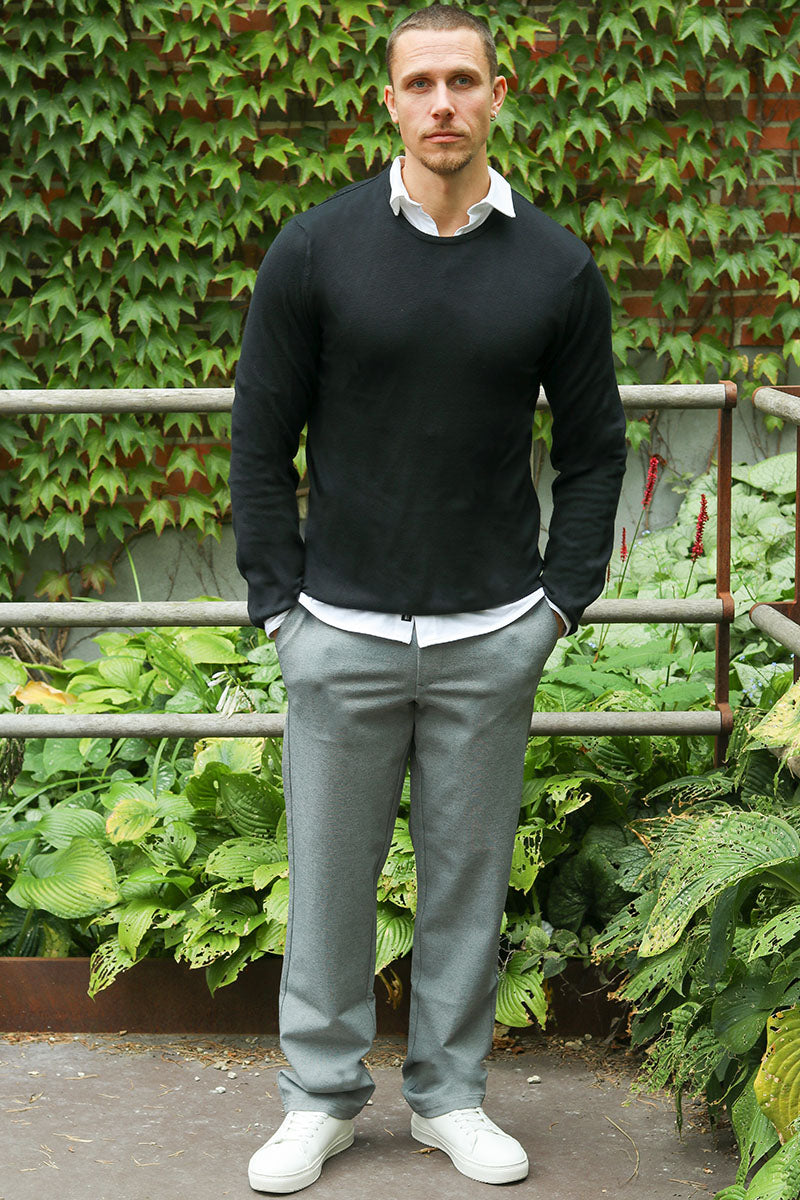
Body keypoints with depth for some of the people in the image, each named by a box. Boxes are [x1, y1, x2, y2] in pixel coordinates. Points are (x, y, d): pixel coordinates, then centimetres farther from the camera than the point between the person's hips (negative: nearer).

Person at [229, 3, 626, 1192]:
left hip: (494, 637, 1)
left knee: (469, 873, 10)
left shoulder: (557, 267, 0)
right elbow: (261, 439, 1)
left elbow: (594, 449, 9)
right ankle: (322, 1098, 22)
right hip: (344, 634, -1)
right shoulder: (314, 253, -4)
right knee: (331, 872, 6)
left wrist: (562, 599, 2)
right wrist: (279, 602, -2)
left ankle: (451, 1094, 25)